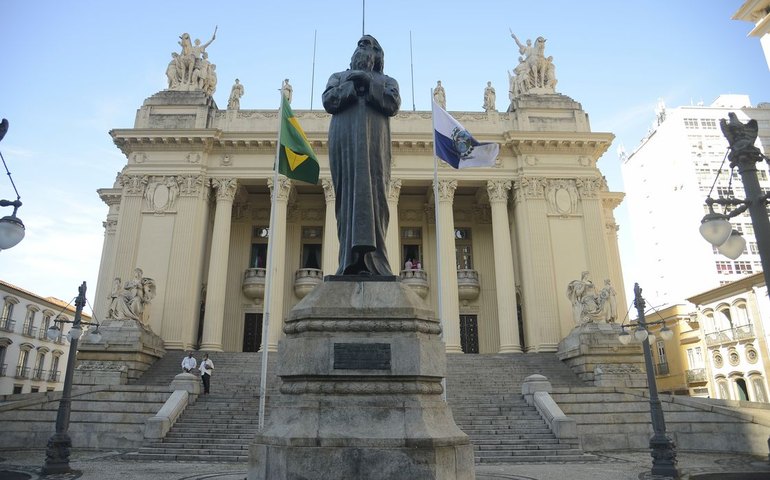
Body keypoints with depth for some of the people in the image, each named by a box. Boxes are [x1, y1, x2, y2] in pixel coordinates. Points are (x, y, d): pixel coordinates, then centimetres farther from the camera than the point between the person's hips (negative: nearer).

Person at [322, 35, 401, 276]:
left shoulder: (387, 81, 26)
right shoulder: (339, 77, 29)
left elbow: (393, 104, 4)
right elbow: (329, 101, 9)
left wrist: (369, 83, -2)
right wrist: (352, 84, -1)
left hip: (374, 141, 0)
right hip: (344, 140, 1)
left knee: (373, 190, -14)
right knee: (349, 190, -11)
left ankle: (370, 257, -21)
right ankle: (352, 255, -16)